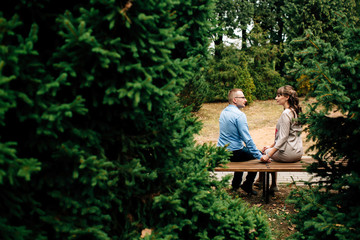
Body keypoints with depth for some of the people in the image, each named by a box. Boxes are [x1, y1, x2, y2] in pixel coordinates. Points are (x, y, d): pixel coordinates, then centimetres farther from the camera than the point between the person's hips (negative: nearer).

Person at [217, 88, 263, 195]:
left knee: (243, 150, 36)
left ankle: (236, 184, 38)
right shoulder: (239, 115, -19)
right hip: (233, 153, -9)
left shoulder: (223, 112, 8)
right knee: (258, 155, 10)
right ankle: (247, 186, 14)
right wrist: (260, 156, -20)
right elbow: (248, 139, -24)